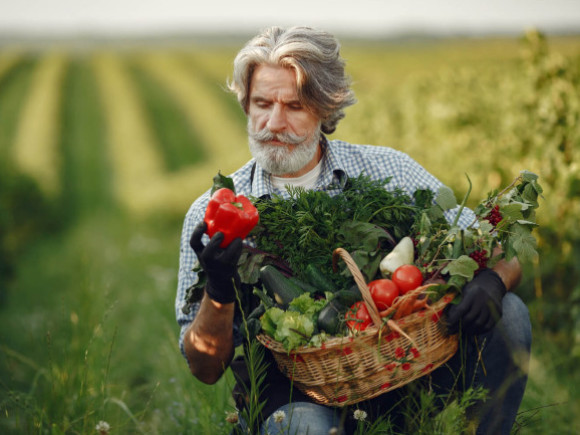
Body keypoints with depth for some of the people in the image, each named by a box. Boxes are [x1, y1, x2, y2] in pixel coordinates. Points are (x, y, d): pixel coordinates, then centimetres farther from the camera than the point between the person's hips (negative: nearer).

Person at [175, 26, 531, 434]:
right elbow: (205, 369, -2)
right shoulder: (213, 215, -1)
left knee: (507, 314, -17)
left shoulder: (387, 169, 2)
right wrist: (219, 293, -23)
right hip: (294, 391, -3)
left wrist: (490, 282, -23)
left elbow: (503, 253, 2)